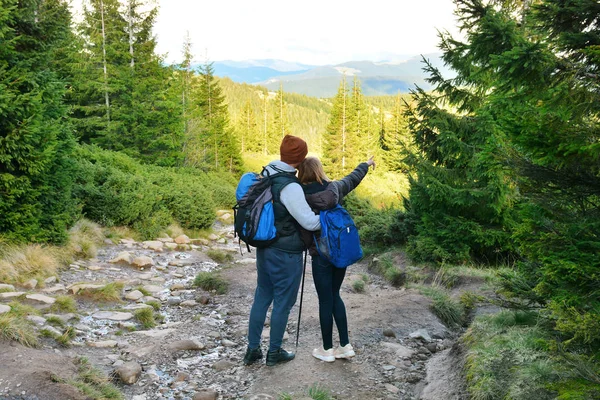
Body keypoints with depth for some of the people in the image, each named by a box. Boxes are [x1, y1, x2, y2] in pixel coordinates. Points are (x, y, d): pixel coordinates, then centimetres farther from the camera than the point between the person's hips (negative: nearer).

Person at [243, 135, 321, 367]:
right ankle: (274, 352, 22)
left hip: (265, 248, 8)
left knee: (262, 297, 18)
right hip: (286, 254, -8)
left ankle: (252, 350, 27)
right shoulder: (289, 187, -24)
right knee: (283, 302, 8)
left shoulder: (267, 175, 2)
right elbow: (310, 222, -23)